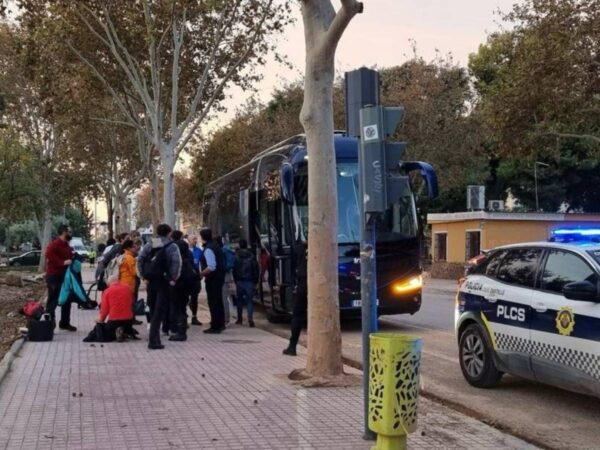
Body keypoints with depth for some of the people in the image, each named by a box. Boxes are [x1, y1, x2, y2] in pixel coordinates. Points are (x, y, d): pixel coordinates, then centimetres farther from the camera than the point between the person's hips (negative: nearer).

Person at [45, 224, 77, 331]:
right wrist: (62, 262, -30)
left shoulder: (66, 246, 15)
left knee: (66, 300, 13)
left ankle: (65, 323, 23)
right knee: (53, 301, -8)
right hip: (54, 276, -9)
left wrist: (73, 258, 5)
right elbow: (48, 254, -31)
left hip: (64, 276, 9)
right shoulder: (55, 244, -14)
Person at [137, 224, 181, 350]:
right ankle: (153, 340, -12)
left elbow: (140, 259, 1)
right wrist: (173, 278, -9)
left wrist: (143, 276, 4)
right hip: (164, 281, -5)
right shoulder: (172, 247, -4)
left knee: (153, 310, 18)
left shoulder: (149, 245, 9)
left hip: (150, 281, 5)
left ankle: (154, 337, 27)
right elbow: (176, 262, -17)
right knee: (159, 311, -5)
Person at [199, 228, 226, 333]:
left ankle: (215, 326, -1)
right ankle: (220, 324, 27)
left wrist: (201, 273, -18)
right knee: (218, 301, 18)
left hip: (212, 278, -10)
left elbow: (211, 267, -29)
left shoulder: (208, 249, -20)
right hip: (219, 276, 10)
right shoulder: (215, 245, 10)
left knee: (213, 302, -4)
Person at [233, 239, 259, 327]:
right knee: (249, 299, -1)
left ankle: (239, 318, 20)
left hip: (239, 281, 1)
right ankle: (250, 318, -17)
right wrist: (256, 280, 6)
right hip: (249, 281, -1)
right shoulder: (251, 255, -3)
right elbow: (256, 269, -3)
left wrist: (235, 280, 7)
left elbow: (234, 269, -3)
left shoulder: (236, 256, -4)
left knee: (239, 299, 14)